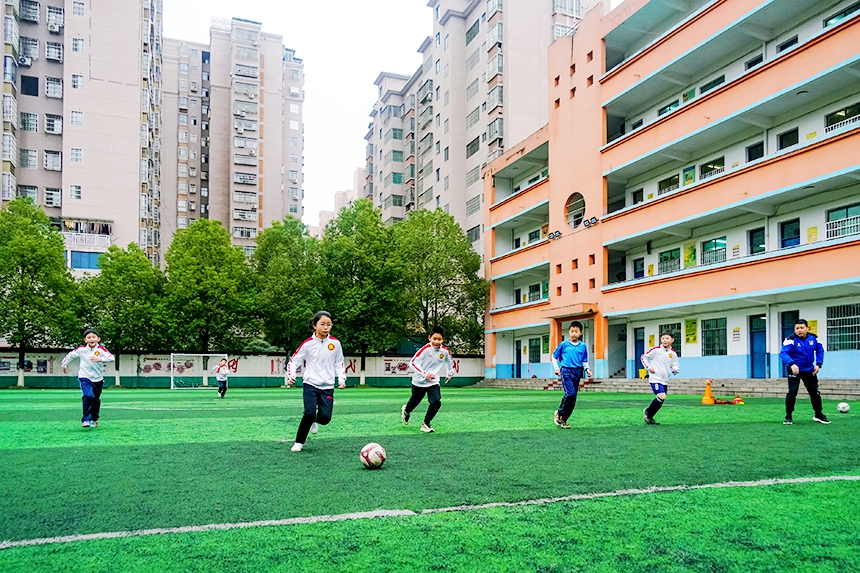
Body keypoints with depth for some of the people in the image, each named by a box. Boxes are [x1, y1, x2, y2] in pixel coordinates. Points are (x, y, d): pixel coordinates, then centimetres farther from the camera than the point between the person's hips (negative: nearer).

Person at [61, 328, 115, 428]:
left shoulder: (101, 349, -14)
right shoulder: (81, 349, -9)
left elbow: (111, 357, -29)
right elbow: (70, 355, 10)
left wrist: (100, 359, -45)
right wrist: (64, 364, 21)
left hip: (98, 378, 2)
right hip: (85, 377, -2)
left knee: (96, 400, 15)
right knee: (88, 396, -23)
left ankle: (94, 419, 36)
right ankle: (86, 420, -19)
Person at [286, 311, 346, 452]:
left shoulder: (335, 343, 2)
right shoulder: (308, 344, -5)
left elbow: (339, 363, 12)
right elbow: (293, 361, 1)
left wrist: (341, 378, 0)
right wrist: (291, 375, -16)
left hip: (327, 386, 2)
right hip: (310, 384, -2)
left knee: (325, 417, -7)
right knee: (310, 413, -16)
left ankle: (315, 421, 31)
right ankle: (299, 442, 6)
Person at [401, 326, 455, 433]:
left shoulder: (445, 351, -9)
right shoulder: (426, 349, -22)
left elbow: (450, 362, 14)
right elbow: (414, 362, -23)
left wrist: (449, 374, 19)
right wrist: (425, 374, -29)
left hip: (433, 382, 3)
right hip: (419, 381, -3)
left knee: (436, 403, -14)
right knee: (415, 401, 16)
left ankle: (426, 424, 7)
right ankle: (406, 410, 53)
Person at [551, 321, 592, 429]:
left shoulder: (583, 346, 8)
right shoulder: (564, 344, 0)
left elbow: (584, 361, 15)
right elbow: (554, 356, 11)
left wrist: (587, 369, -2)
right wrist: (556, 368, 1)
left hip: (577, 372, 4)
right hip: (566, 371, -4)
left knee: (573, 398, 3)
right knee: (570, 393, -19)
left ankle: (564, 419, 14)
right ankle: (559, 413, 1)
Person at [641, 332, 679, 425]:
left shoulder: (673, 353, 5)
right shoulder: (655, 350, -8)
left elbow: (675, 367, 10)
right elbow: (644, 357, 3)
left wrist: (675, 369, -13)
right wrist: (649, 367, -7)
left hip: (665, 380, 6)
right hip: (655, 379, -6)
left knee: (660, 401, 9)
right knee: (662, 397, -21)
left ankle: (649, 418, 25)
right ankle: (647, 411, 0)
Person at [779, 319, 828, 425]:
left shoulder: (813, 338, -6)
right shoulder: (791, 340, -20)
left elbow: (820, 350, 7)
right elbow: (783, 353, -31)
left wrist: (818, 364, -5)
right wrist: (792, 364, -47)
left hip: (809, 370, 5)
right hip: (795, 370, -5)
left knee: (815, 392, 13)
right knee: (792, 392, -12)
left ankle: (818, 415, 32)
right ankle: (788, 416, -1)